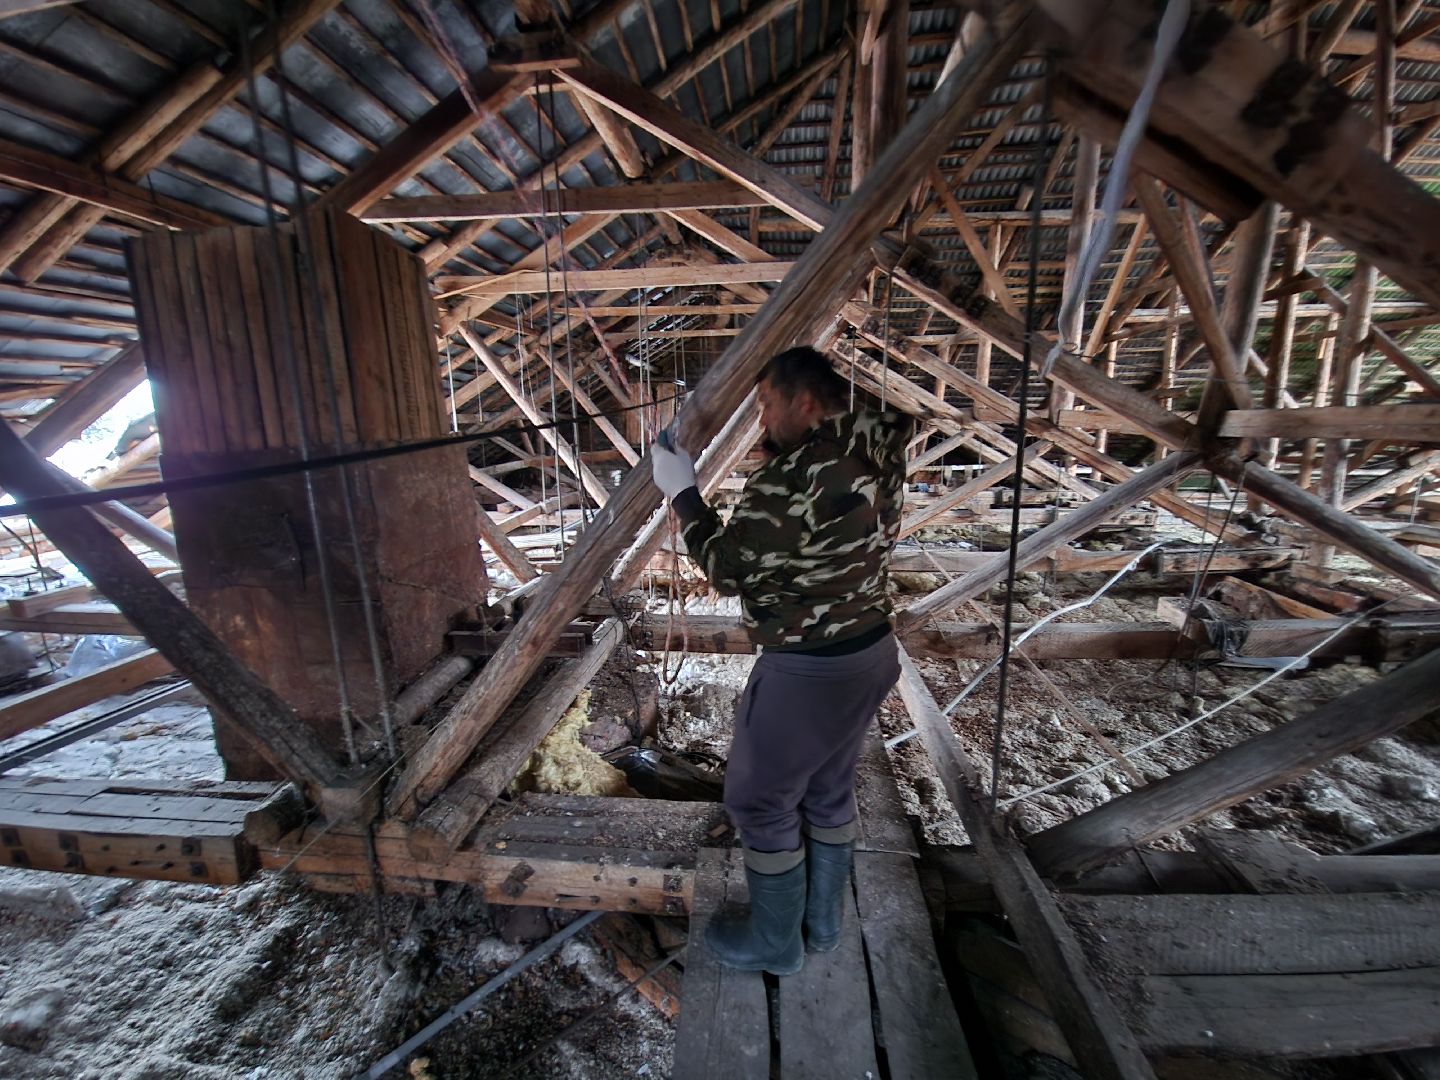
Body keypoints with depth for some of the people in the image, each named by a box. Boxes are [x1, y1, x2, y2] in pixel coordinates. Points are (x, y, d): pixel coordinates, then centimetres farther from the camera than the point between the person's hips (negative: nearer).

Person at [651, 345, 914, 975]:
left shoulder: (791, 476, -26)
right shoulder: (874, 457, 0)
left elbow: (728, 569, -18)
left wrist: (681, 491, -7)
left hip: (806, 673, -9)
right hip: (872, 654, 9)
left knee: (761, 803, 13)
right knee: (829, 791, 24)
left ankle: (774, 945, 36)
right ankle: (822, 924, 45)